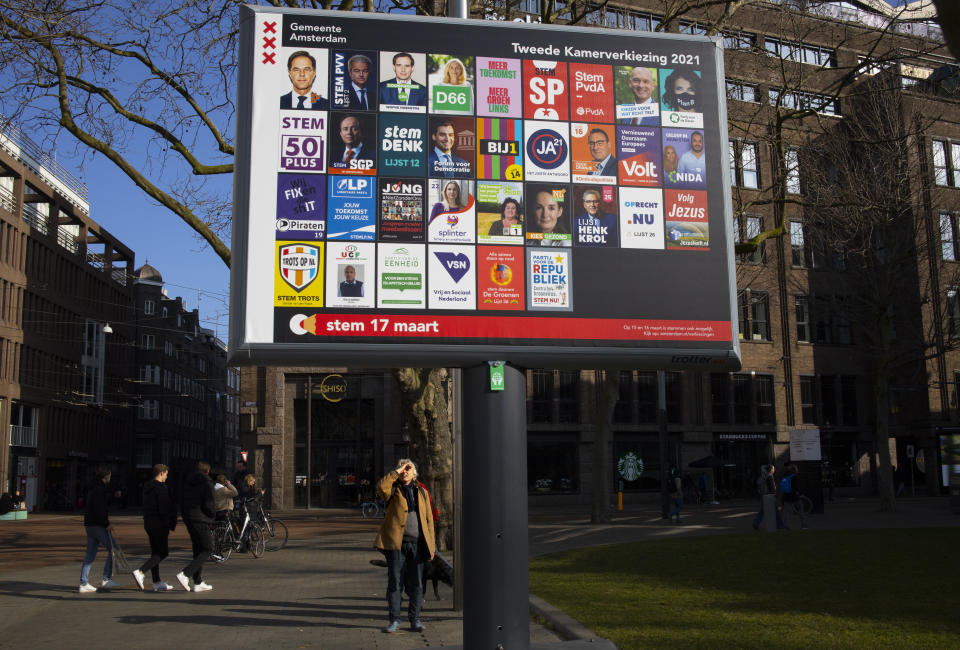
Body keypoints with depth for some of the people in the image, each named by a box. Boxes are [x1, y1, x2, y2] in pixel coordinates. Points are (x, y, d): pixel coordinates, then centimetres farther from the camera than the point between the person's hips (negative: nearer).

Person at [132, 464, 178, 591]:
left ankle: (157, 582, 13)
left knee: (155, 552, 12)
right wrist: (171, 526, -12)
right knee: (162, 552, -4)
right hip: (159, 524, -9)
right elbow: (164, 509, -19)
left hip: (148, 523, 9)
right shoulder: (161, 488, -14)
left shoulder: (147, 487, 15)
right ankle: (140, 572, -19)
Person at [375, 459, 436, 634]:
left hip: (417, 543, 2)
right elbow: (381, 487, -19)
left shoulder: (421, 492, 15)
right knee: (394, 582, 0)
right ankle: (395, 620, 8)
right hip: (396, 542, -2)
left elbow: (428, 519, 14)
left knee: (415, 583, 5)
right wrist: (396, 472, -11)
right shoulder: (393, 490, 6)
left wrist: (431, 546, 8)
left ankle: (415, 619, 14)